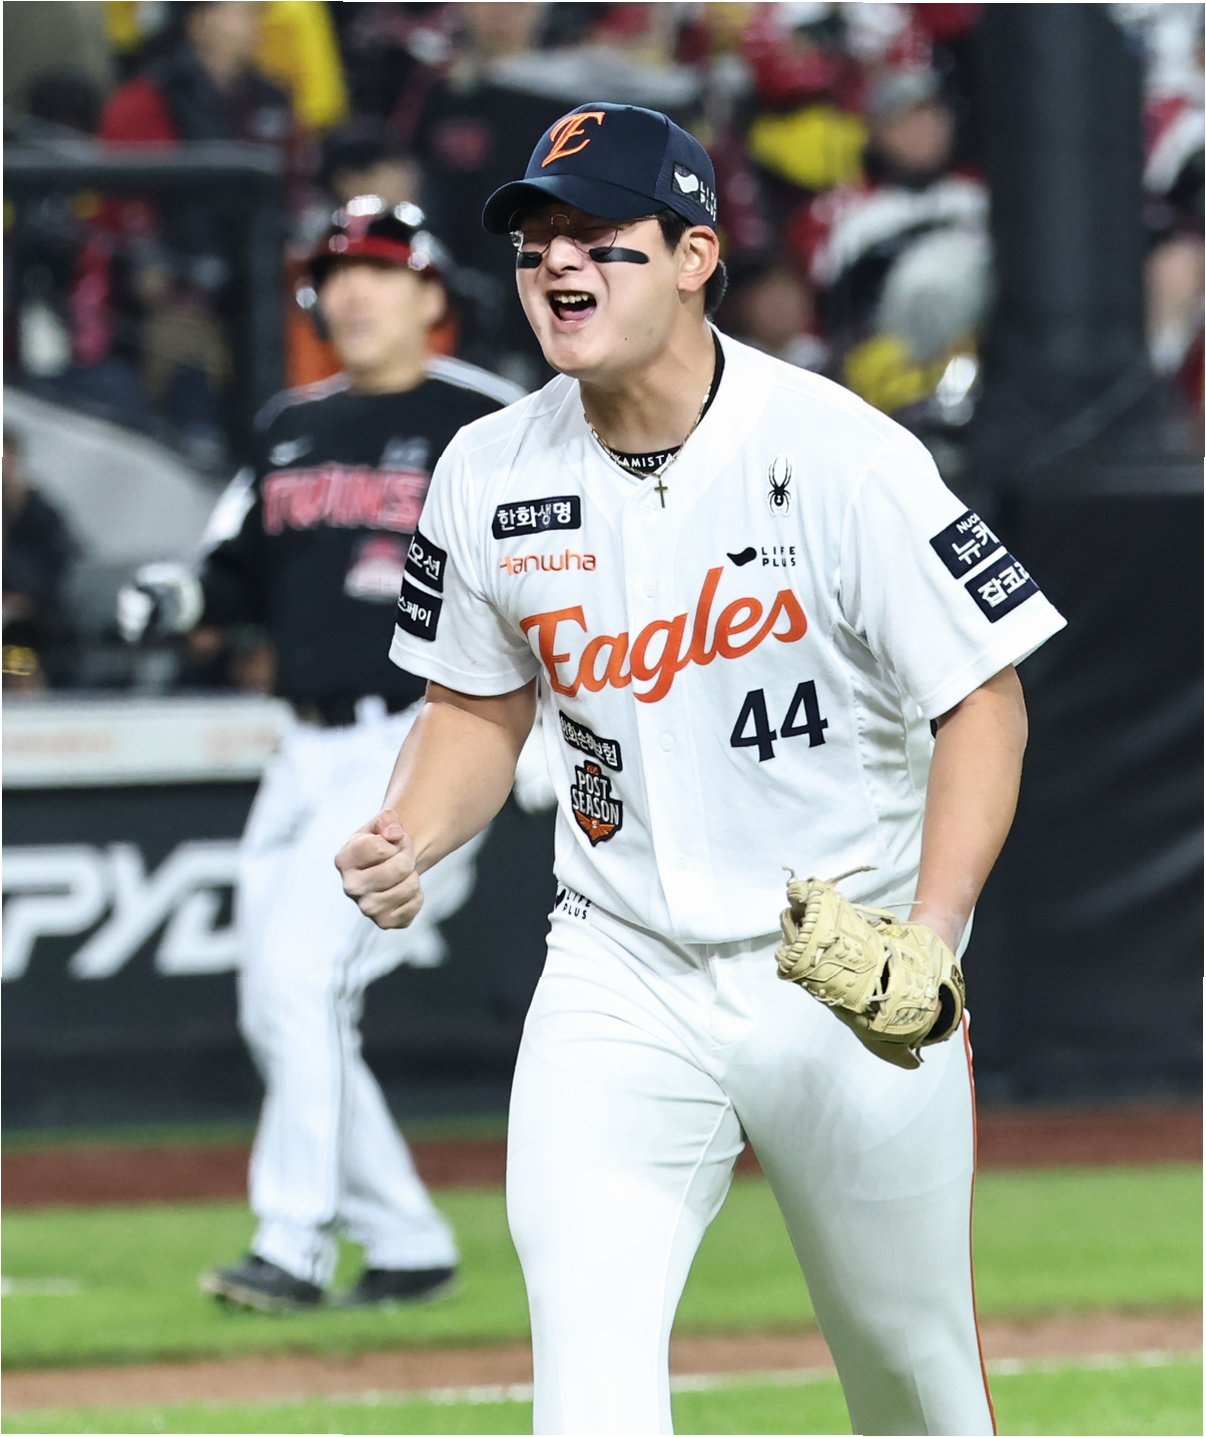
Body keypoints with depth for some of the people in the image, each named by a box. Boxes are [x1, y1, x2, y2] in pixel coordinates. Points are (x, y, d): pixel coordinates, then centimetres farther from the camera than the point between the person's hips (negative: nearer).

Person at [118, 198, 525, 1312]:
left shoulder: (488, 426, -4)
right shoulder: (294, 428, 16)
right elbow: (246, 571, 23)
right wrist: (183, 597, 1)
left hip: (422, 746, -8)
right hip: (311, 751, 8)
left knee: (307, 974, -20)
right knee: (276, 1010, 7)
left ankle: (295, 1247, -18)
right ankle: (404, 1242, 17)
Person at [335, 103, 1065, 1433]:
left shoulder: (841, 456, -14)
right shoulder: (490, 477, 0)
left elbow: (982, 698, -12)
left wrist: (931, 936, -25)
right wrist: (405, 843, -7)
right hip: (620, 975, 2)